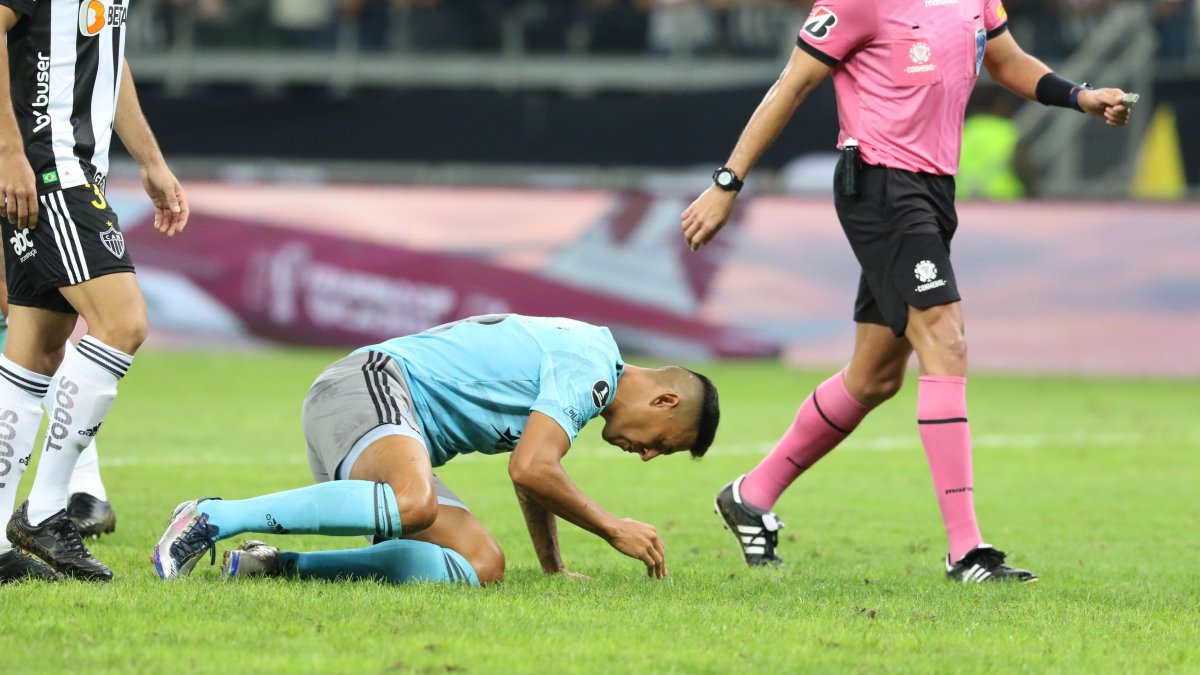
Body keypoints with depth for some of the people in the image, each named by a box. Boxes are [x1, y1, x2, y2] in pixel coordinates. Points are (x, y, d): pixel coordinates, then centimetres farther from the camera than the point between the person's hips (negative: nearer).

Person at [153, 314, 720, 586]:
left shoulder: (582, 356, 24)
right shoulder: (589, 368, -9)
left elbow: (533, 472, 40)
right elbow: (530, 470, -19)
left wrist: (554, 569, 43)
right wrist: (614, 530, -6)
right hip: (368, 385, -10)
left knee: (481, 565, -7)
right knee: (412, 504, -40)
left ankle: (279, 564, -9)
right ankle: (213, 519, -34)